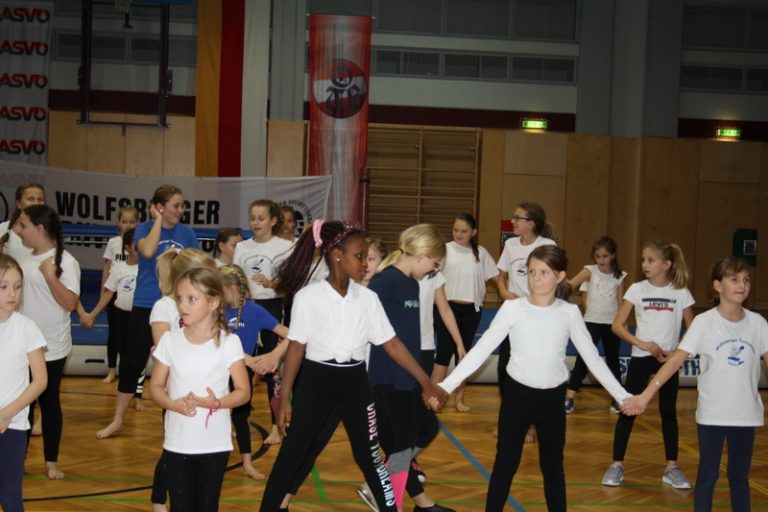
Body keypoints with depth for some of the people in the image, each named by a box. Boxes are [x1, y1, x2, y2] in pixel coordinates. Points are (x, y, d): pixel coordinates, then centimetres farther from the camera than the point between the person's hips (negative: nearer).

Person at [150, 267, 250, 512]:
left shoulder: (228, 342, -8)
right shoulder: (170, 340, -2)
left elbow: (243, 391, -4)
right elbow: (156, 387, 4)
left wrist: (217, 402, -23)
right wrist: (173, 404, -17)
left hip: (214, 444, -1)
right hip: (177, 443, 2)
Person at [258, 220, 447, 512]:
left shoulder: (368, 299, -1)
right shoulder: (308, 297, -11)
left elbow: (392, 344, 2)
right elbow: (296, 348, -7)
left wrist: (426, 382, -1)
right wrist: (284, 398, -8)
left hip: (354, 381, 3)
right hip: (316, 381, -3)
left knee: (368, 455, 9)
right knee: (291, 455, 4)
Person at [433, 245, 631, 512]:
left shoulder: (569, 312, -4)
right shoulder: (512, 308, -10)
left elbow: (592, 357, 2)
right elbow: (481, 349, -11)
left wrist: (622, 396, -1)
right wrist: (445, 385, -18)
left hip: (552, 397, 2)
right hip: (517, 393, -2)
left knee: (553, 466, 13)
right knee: (505, 464, 6)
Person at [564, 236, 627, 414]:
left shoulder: (619, 276, 2)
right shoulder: (590, 271, -7)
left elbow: (620, 301, 7)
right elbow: (572, 283, -24)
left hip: (612, 323, 2)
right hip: (592, 321, -2)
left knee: (613, 360, 11)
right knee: (582, 359, -7)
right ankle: (569, 398, -5)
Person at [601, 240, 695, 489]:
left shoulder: (680, 293, -3)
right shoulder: (637, 289, -4)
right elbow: (617, 325, -6)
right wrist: (642, 344, -17)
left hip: (668, 359, 0)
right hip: (641, 357, 0)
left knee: (668, 412, 7)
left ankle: (672, 468, 16)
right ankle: (617, 464, 6)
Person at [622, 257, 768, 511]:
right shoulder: (704, 322, -10)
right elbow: (676, 359, -13)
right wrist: (646, 395, -20)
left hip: (746, 413, 3)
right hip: (712, 412, -3)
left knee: (739, 476, 12)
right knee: (708, 475, 7)